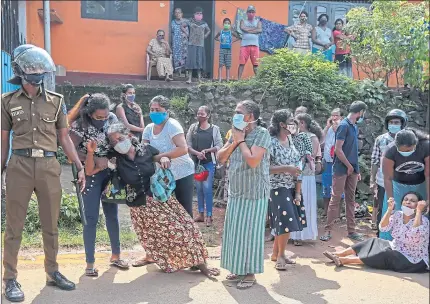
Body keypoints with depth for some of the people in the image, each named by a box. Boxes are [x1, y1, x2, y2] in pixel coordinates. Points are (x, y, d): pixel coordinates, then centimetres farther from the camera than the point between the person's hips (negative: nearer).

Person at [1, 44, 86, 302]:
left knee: (51, 225, 11)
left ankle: (53, 272, 26)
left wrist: (80, 167, 5)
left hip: (49, 166, 2)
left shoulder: (56, 100, 6)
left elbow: (64, 138, 10)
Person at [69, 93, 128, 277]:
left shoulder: (112, 118, -3)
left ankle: (115, 256, 28)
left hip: (110, 173, 5)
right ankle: (90, 263, 7)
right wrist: (95, 160, -22)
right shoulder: (80, 125, -17)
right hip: (90, 175, -5)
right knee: (91, 218, -3)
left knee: (112, 215, 13)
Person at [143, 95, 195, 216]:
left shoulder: (172, 125, -18)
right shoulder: (148, 129, 1)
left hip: (182, 174, -6)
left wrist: (161, 156, -34)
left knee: (184, 211, 1)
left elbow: (183, 149, -29)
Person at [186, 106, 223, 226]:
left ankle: (209, 216, 0)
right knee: (199, 188, 10)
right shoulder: (193, 127, 4)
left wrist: (206, 150, -15)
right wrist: (197, 153, -16)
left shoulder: (214, 128, -1)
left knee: (207, 188, -6)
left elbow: (219, 146, -3)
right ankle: (201, 214, 19)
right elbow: (187, 145, 0)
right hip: (195, 162, 3)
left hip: (209, 162, -3)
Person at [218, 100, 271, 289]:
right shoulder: (235, 133, 8)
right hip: (235, 192, 7)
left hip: (253, 193, -7)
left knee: (249, 232, -1)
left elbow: (253, 161, -25)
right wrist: (234, 142, -6)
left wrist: (241, 141, -13)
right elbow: (221, 158, 7)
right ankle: (239, 268, 26)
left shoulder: (261, 133, -13)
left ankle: (250, 273, 11)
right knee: (235, 231, 12)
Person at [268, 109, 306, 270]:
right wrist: (286, 168, -22)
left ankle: (275, 253, 25)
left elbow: (298, 167, 6)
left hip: (292, 189, 7)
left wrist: (298, 192, 0)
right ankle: (280, 256, 10)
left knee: (283, 224, 11)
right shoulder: (271, 142, -14)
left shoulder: (291, 141, 7)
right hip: (278, 189, -7)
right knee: (286, 223, -7)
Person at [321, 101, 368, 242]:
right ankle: (328, 230, 4)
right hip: (341, 169, -8)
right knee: (335, 199, -3)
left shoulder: (355, 127, 13)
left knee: (351, 200, 10)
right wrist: (349, 166, -9)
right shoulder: (344, 125, -12)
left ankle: (351, 230, 16)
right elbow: (338, 150, -16)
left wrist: (357, 169, 13)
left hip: (352, 169, 8)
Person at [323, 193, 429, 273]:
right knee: (373, 242, -6)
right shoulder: (397, 215, -2)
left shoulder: (423, 220, -20)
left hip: (412, 260, -7)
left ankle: (344, 260, -23)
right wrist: (390, 209, -25)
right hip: (395, 249, 7)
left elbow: (416, 234, -41)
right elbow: (383, 228, -14)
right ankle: (338, 254, -9)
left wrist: (419, 211, -39)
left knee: (384, 255, -25)